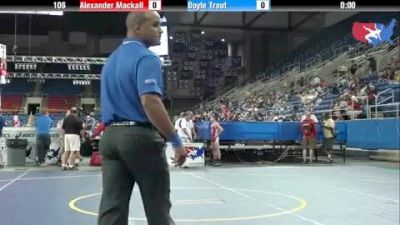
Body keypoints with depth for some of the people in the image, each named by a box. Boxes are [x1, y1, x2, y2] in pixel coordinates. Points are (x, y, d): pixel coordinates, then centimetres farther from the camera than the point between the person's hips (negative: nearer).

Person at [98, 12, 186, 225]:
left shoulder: (111, 60, 18)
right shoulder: (146, 58, -10)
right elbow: (150, 102, -23)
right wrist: (176, 141, -19)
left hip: (110, 136, 8)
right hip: (141, 136, -8)